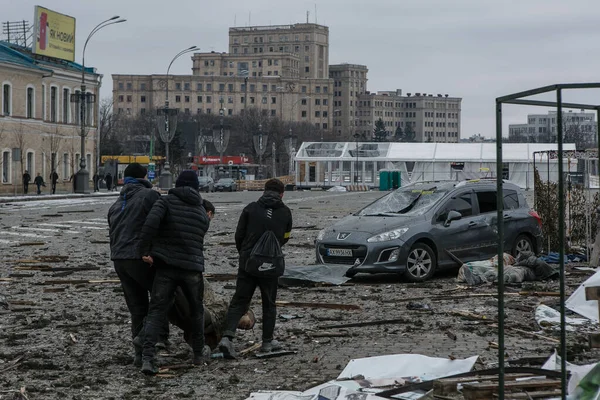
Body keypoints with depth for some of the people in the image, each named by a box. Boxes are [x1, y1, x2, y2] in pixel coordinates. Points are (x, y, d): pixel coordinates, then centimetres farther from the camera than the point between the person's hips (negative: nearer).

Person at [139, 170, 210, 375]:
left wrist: (145, 250, -13)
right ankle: (199, 353, 35)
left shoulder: (166, 201, -2)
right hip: (193, 267, 2)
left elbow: (151, 222, -21)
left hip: (166, 267, -2)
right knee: (196, 310, 22)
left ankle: (147, 358, -15)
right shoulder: (202, 212, 11)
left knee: (156, 311, -1)